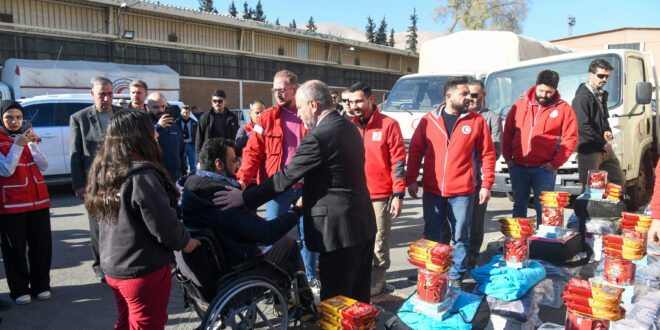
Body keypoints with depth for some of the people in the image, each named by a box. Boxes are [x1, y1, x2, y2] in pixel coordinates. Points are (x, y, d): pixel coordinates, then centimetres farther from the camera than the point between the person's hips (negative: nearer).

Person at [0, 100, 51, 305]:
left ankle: (41, 286, 21)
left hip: (38, 200, 4)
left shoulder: (29, 136, 11)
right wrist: (18, 145, -20)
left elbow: (43, 166, 2)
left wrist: (33, 144, -10)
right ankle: (19, 290, 16)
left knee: (41, 245, 8)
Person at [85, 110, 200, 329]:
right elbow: (165, 226, -22)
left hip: (113, 268, 8)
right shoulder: (142, 176, -24)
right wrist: (185, 242, -3)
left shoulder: (105, 171, 2)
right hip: (145, 271, -8)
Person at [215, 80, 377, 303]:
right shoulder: (349, 128, 9)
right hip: (364, 224, 9)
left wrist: (245, 197, -10)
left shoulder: (318, 137, -19)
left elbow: (287, 177, -17)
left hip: (339, 229, -9)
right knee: (359, 294, 22)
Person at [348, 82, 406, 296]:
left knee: (379, 240, 4)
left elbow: (398, 161, -4)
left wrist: (398, 194, -10)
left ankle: (377, 279, 19)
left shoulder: (388, 125, -3)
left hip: (380, 195, -4)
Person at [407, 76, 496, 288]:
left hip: (462, 193, -1)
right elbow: (415, 151, 6)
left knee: (460, 238, 9)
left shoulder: (477, 121, 0)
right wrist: (412, 180, 1)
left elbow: (488, 154, 3)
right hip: (432, 191, 1)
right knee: (431, 237, 13)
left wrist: (486, 185, -2)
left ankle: (456, 278, 25)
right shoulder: (428, 120, 2)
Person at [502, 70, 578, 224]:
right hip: (518, 166, 3)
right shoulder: (521, 104, 6)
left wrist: (556, 163, -9)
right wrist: (507, 157, 4)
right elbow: (507, 132, 11)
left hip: (544, 168, -3)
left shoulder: (564, 109, 0)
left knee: (542, 206, 0)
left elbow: (570, 139, -1)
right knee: (519, 204, 12)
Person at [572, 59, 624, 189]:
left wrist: (608, 132, 4)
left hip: (605, 149, 9)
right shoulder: (581, 98, -13)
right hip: (589, 151, -9)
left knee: (619, 180, 16)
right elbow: (583, 127, -19)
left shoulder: (601, 95, 16)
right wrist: (603, 143, -12)